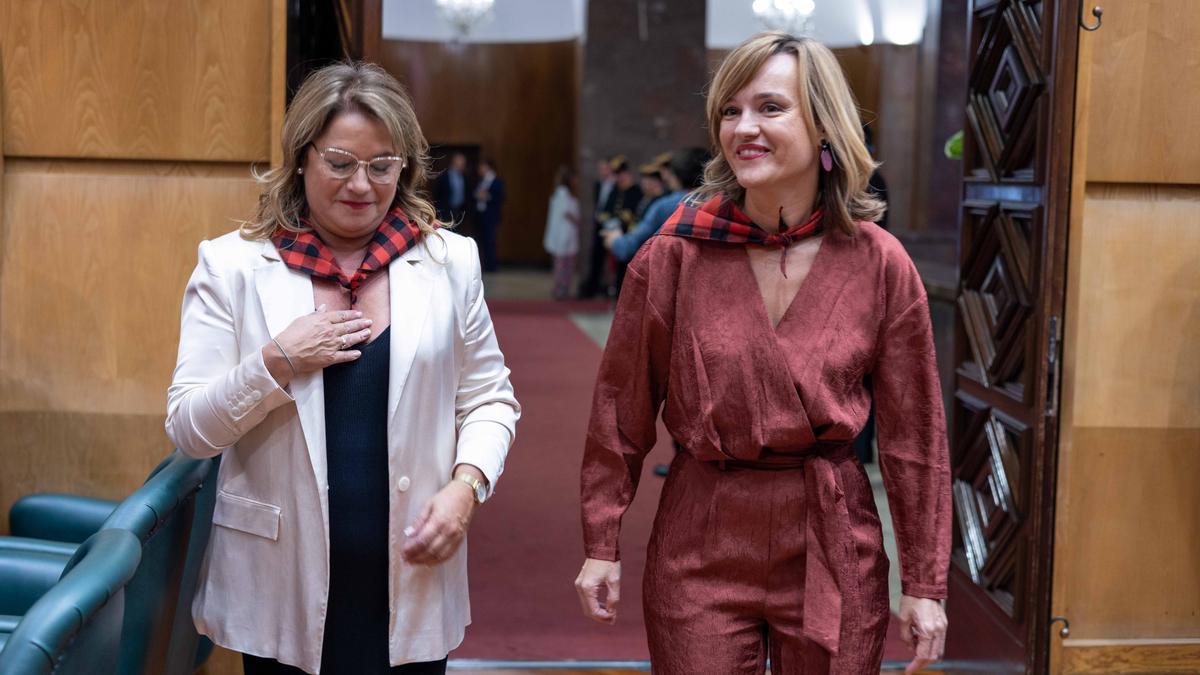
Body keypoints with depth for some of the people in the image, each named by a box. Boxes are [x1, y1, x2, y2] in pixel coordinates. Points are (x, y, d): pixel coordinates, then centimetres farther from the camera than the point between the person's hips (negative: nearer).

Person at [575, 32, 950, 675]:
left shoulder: (880, 265, -4)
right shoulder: (670, 258, -6)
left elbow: (914, 435, 1)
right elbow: (620, 411, 2)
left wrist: (924, 584, 3)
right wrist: (600, 545, 2)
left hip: (833, 546, 1)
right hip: (698, 549, 0)